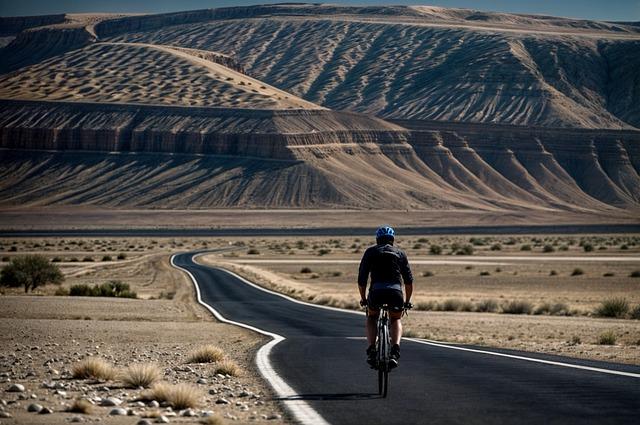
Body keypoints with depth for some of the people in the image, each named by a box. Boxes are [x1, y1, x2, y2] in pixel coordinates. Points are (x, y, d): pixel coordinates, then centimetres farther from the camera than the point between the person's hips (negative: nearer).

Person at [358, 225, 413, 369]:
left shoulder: (370, 251, 20)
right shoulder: (400, 253, 23)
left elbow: (361, 279, 17)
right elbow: (409, 280, 21)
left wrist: (363, 298, 30)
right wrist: (407, 301, 33)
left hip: (376, 292, -1)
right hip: (396, 292, 1)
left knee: (371, 318, 29)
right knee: (396, 320, 28)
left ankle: (371, 350, 7)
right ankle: (395, 350, 2)